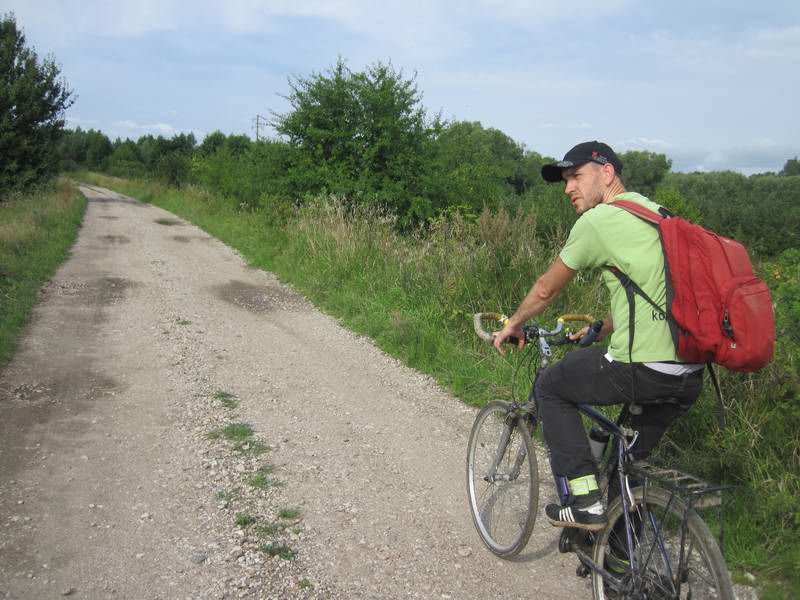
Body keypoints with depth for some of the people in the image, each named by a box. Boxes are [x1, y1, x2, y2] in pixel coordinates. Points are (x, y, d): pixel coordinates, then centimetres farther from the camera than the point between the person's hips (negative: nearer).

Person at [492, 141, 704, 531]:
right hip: (691, 380, 8)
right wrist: (600, 331, 37)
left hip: (641, 371, -8)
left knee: (550, 387, 14)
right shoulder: (656, 214, 19)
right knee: (632, 453, 29)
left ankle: (585, 501, 9)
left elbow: (546, 289, 3)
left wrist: (513, 325, 20)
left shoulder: (597, 221, -6)